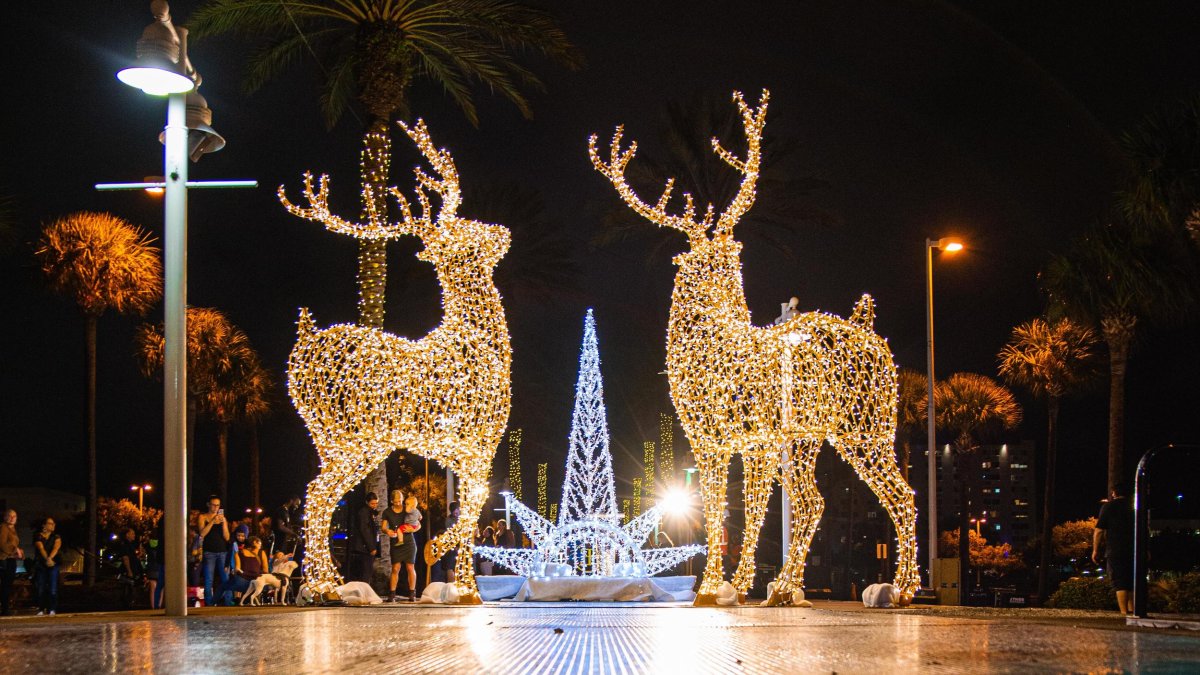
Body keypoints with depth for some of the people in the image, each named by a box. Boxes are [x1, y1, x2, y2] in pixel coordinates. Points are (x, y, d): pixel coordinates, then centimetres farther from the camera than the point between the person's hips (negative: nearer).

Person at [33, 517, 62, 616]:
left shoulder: (56, 537, 11)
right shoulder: (38, 536, 5)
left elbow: (56, 547, -6)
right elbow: (41, 548, -11)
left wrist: (50, 558, -25)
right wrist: (47, 559, -28)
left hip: (53, 564, 1)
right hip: (40, 564, -1)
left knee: (53, 588, -8)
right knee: (41, 588, -3)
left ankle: (52, 609, -7)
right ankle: (41, 609, 2)